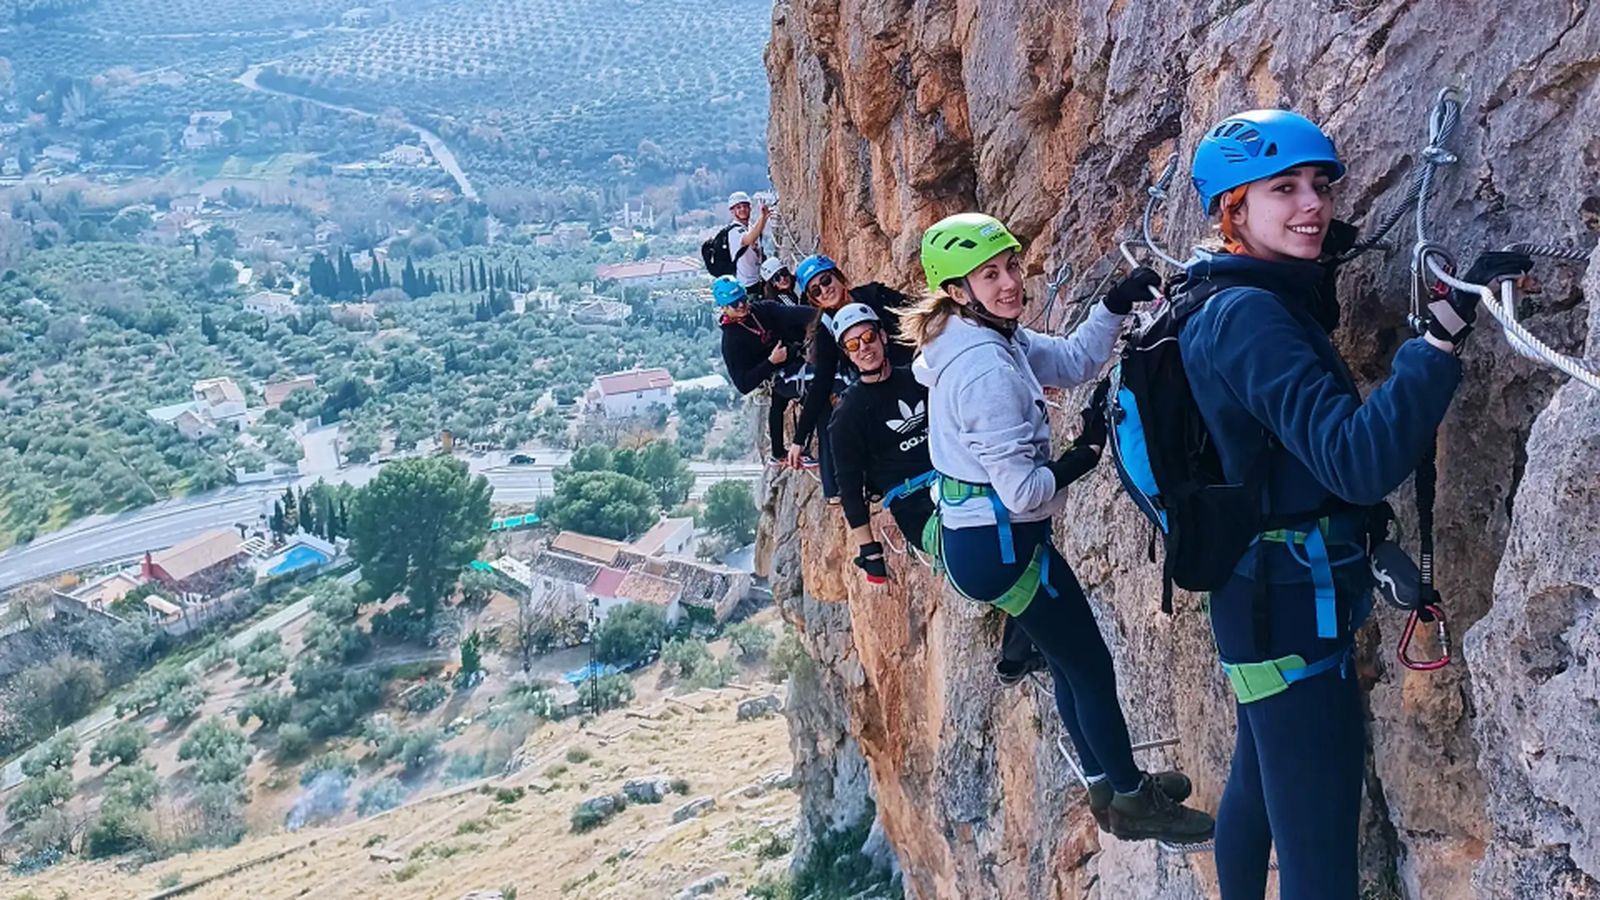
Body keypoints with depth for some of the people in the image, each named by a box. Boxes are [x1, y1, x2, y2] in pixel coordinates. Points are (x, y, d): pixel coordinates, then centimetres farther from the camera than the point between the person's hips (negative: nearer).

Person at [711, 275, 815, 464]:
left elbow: (792, 315, -20)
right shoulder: (730, 342, -15)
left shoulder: (763, 310, -2)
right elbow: (743, 386, -18)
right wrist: (771, 362, -27)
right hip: (781, 376, -7)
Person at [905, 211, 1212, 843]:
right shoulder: (987, 370, -27)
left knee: (1070, 659, 23)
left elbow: (1073, 361, 11)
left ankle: (1108, 786, 40)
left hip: (972, 532, 10)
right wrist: (1082, 458, -10)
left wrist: (1115, 305, -3)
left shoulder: (994, 337, 3)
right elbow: (1022, 490, -27)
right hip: (998, 544, -10)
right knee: (1091, 666, 7)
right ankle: (1132, 804, 26)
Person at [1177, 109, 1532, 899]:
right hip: (1292, 611, -11)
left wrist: (1317, 267, 18)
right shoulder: (1247, 315, -21)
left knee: (1257, 786, 28)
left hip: (1268, 599, 11)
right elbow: (1359, 462, -32)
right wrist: (1447, 328, -40)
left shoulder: (1249, 301, 8)